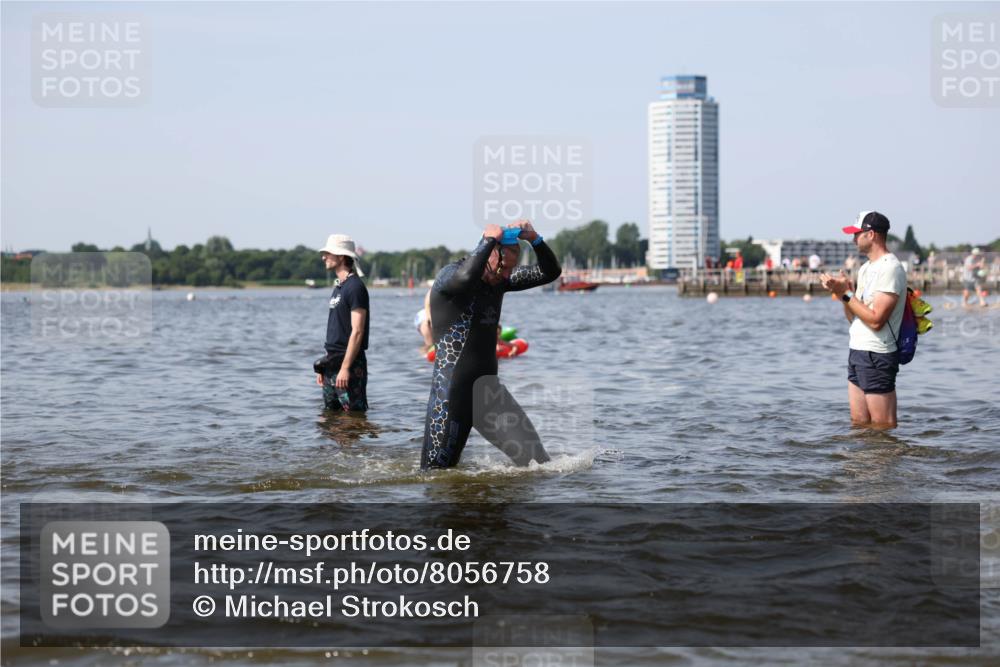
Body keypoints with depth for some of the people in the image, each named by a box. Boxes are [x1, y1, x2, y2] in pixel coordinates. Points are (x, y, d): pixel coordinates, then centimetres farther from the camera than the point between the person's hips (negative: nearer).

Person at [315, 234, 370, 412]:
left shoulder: (355, 287, -13)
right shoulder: (338, 286, 16)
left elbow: (357, 332, -19)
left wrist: (345, 367, -23)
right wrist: (324, 366, 17)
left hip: (349, 364, -10)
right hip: (332, 363, 10)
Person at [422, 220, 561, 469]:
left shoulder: (500, 279, 8)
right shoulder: (449, 276, -13)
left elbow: (550, 273, 10)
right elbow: (466, 276, -39)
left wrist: (534, 239, -7)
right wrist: (489, 240, -25)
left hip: (488, 389, 6)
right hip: (452, 391, -6)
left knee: (533, 454, -3)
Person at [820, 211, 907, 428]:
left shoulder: (890, 268, -14)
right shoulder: (865, 268, 17)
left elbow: (875, 319, -21)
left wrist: (846, 294, -14)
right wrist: (843, 291, 0)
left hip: (877, 356, -10)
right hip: (857, 352, 10)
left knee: (883, 427, -6)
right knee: (859, 425, 11)